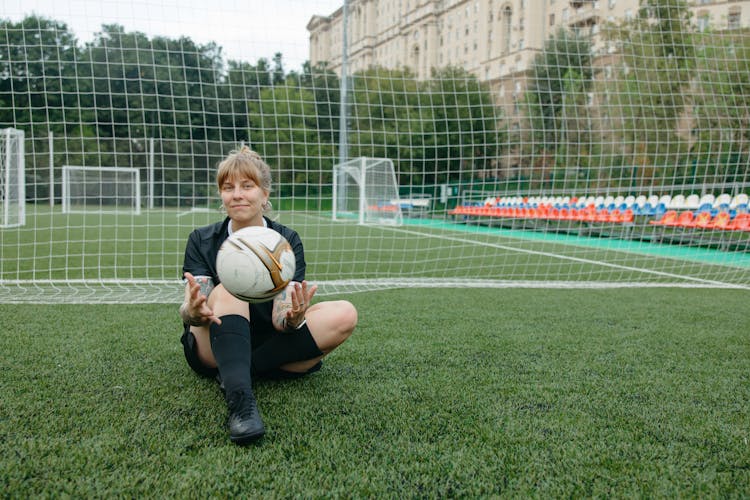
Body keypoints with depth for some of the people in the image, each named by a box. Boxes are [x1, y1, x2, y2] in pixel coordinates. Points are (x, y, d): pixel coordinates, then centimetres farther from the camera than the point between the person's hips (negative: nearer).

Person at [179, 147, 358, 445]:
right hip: (212, 349, -1)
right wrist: (194, 311, -42)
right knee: (228, 290, -30)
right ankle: (240, 401, -47)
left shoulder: (287, 241, -4)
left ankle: (246, 368, -23)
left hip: (273, 346, 1)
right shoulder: (201, 241, -3)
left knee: (344, 315, -22)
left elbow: (280, 317, -15)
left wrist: (293, 318, -40)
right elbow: (190, 308, -17)